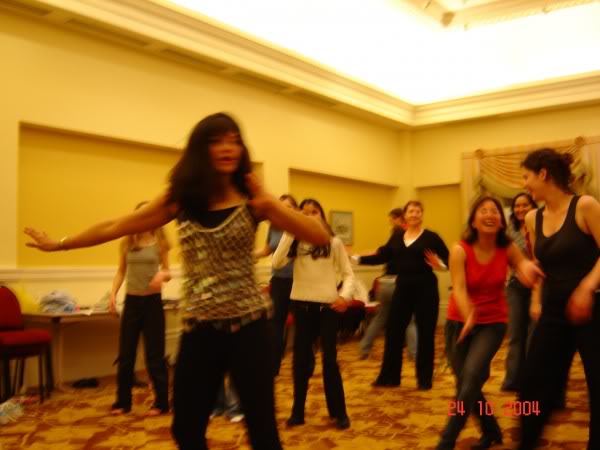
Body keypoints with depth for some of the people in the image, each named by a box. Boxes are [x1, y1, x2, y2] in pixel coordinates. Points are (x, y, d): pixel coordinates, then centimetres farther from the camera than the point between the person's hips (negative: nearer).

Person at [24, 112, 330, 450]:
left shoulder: (253, 201, -3)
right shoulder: (180, 199, 3)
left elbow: (321, 237, -9)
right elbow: (116, 227, 14)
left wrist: (271, 204, -21)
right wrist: (59, 244, 21)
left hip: (248, 326, -2)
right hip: (199, 329, 3)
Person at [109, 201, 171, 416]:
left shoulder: (159, 243, -2)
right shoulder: (127, 242, 3)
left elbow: (167, 272, 2)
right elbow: (121, 271, 8)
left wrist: (162, 275, -21)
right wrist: (113, 294, -4)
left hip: (152, 302, -3)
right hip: (132, 301, 3)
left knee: (154, 355, 3)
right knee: (125, 354, 9)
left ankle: (161, 403, 15)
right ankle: (123, 402, 23)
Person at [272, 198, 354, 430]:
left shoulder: (334, 242, 1)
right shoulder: (296, 242, 3)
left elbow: (348, 273, 2)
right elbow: (277, 263, -13)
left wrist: (345, 295, -16)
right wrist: (289, 232, -15)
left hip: (328, 306, -1)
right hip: (302, 305, 2)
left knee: (329, 359, 4)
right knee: (300, 359, 8)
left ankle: (339, 412, 18)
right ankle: (298, 412, 21)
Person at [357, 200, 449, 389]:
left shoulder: (431, 237, -3)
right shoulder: (397, 236, 9)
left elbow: (448, 259, -6)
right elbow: (381, 257, 6)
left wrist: (440, 265, -28)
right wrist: (356, 258, -1)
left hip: (425, 289, -4)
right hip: (402, 288, 4)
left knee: (425, 334, 3)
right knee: (393, 331, 5)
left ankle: (424, 379, 16)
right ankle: (389, 376, 18)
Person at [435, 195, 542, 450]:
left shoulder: (508, 249, -8)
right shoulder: (460, 250, -15)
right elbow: (459, 288, -25)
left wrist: (527, 267, -41)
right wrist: (468, 315, -45)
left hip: (493, 322, 0)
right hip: (459, 322, 0)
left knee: (472, 374, -22)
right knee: (466, 383, 6)